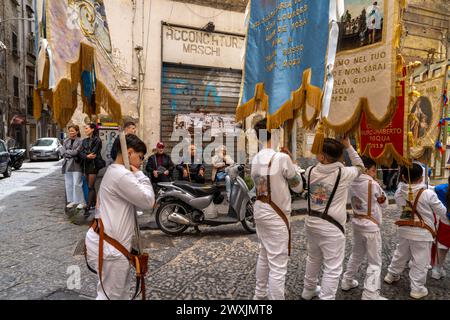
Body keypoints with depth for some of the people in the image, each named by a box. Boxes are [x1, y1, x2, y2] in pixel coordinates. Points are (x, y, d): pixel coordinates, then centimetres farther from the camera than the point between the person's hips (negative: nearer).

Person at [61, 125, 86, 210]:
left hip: (76, 165, -6)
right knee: (68, 184, 9)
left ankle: (82, 202, -3)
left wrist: (67, 151, 0)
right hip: (67, 164, 6)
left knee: (77, 184, -9)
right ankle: (72, 201, 19)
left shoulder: (80, 141, -3)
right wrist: (71, 153, -9)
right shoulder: (66, 141, 15)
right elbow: (62, 151, 4)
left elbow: (76, 152, -12)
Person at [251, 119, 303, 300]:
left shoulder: (256, 159, 3)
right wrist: (292, 162, 1)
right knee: (278, 266, 2)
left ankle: (260, 294, 40)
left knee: (264, 256, 24)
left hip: (260, 210, 9)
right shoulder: (282, 158, -19)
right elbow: (298, 187, -8)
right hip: (276, 215, -8)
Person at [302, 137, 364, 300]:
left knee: (313, 259, 25)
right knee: (332, 268, 5)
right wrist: (348, 146, 5)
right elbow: (360, 167, 7)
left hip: (312, 222, 6)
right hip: (331, 227, -5)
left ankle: (308, 291, 43)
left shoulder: (310, 171, -6)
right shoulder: (344, 173, -14)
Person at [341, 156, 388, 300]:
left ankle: (347, 282, 35)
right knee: (375, 262, 4)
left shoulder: (353, 183, 1)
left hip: (357, 223, 7)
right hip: (371, 226, -7)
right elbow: (384, 203, -3)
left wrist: (373, 202, 3)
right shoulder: (373, 184, -15)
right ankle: (370, 295, 6)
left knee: (356, 254, 23)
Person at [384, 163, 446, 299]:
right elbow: (442, 212, -5)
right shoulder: (428, 194, -19)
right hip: (422, 233, -4)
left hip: (404, 230, 5)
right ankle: (417, 289, 19)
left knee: (400, 254, 24)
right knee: (420, 262, 9)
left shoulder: (399, 192, -7)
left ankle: (391, 275, 39)